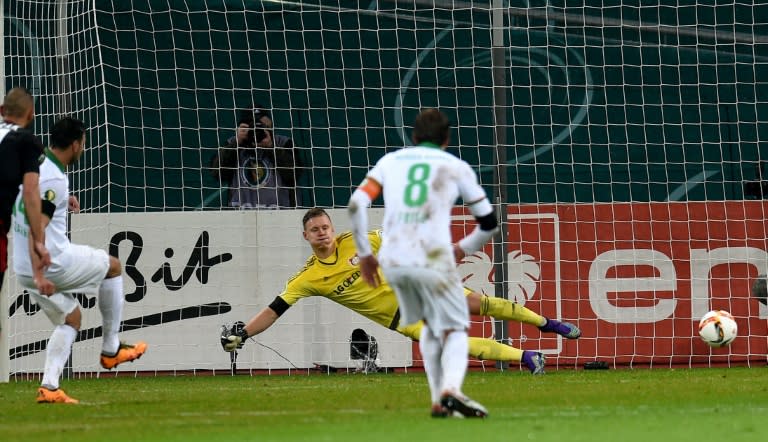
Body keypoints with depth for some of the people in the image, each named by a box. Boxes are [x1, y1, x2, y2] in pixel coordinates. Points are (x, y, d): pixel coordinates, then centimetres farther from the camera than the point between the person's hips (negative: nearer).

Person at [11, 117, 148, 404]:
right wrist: (39, 276, -30)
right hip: (53, 265, -8)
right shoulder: (55, 180, -20)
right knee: (113, 266, 15)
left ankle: (49, 387, 7)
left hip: (24, 268, 8)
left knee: (70, 318, 23)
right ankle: (111, 348, 21)